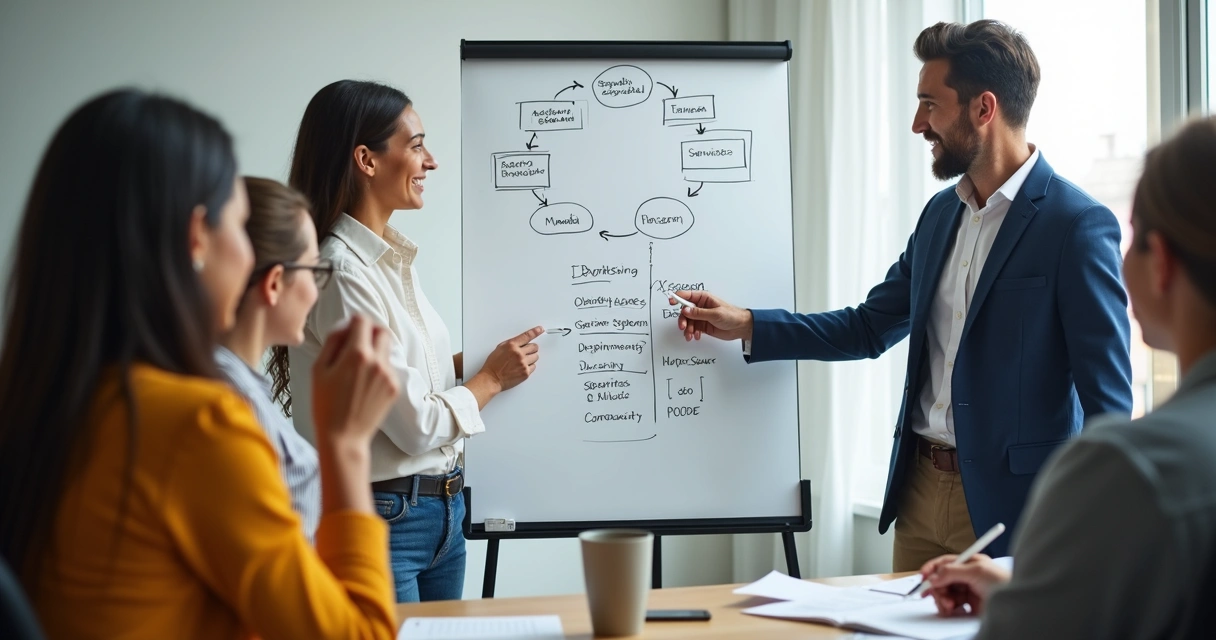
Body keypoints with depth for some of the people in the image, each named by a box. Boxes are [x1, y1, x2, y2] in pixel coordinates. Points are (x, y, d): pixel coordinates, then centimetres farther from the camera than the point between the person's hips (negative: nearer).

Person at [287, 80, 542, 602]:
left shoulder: (395, 258, 8)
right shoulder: (342, 274, -20)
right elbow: (416, 425, -19)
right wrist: (492, 379, -5)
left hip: (441, 513, 9)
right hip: (383, 519, -9)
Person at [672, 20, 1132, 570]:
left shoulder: (1079, 227, -13)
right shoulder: (940, 214, 11)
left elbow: (1108, 398, -13)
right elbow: (868, 328, 18)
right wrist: (745, 325, 11)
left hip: (1008, 503, -7)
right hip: (919, 492, 7)